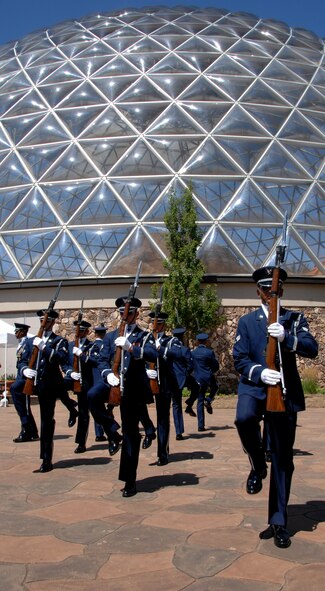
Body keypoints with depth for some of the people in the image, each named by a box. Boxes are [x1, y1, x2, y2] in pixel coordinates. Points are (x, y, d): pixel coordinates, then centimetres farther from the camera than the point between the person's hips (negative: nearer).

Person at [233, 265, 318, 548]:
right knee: (244, 418, -36)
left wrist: (286, 337, -23)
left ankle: (278, 522, 17)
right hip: (254, 386, -1)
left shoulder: (295, 319, 10)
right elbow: (240, 359, 2)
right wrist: (260, 373, -17)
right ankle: (257, 466, -7)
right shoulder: (247, 321, 9)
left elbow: (312, 349, -6)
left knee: (283, 459, 4)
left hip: (285, 392, 1)